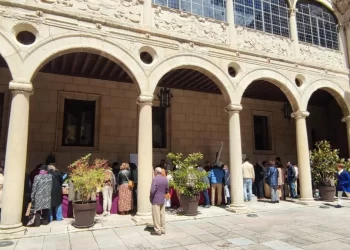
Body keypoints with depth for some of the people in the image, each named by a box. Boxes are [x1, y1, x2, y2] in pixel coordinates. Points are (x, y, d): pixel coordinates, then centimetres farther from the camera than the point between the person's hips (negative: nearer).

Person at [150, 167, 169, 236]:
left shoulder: (155, 179, -18)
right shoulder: (165, 179, 4)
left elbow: (152, 190, -23)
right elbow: (167, 190, 10)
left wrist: (151, 197, -7)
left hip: (155, 200, -7)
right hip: (162, 200, 7)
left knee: (156, 216, 2)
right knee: (162, 215, 14)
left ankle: (158, 230, 9)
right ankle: (163, 229, 22)